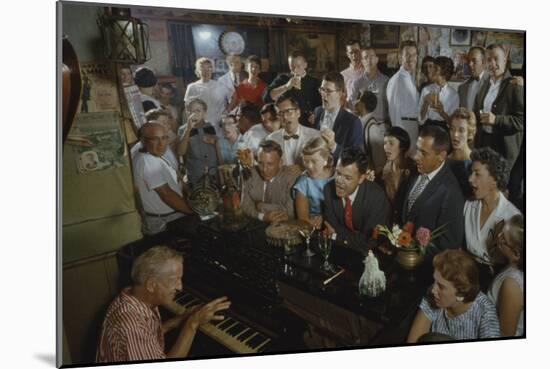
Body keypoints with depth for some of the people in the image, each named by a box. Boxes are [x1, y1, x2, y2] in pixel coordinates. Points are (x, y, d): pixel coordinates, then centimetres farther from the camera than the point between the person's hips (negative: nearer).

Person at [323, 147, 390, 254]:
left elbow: (370, 241, -20)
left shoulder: (377, 196, -21)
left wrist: (336, 235, -14)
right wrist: (357, 238, -20)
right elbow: (331, 227, -6)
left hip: (368, 254, -2)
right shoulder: (328, 189, -11)